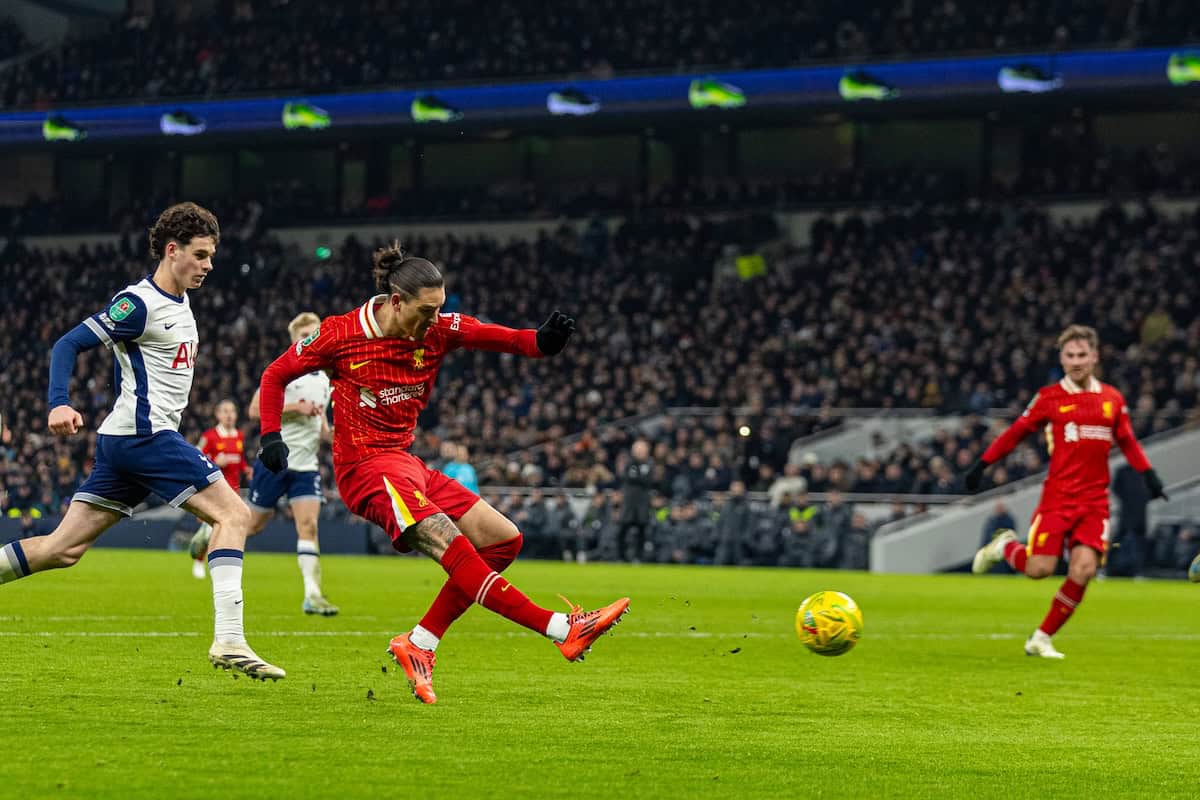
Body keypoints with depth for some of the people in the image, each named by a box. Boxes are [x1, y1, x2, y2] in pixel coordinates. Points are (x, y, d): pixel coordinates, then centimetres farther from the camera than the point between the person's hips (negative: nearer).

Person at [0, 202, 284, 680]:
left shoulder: (179, 301, 16)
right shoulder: (139, 304, -12)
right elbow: (69, 344, -15)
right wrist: (60, 404, -28)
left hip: (122, 440, 10)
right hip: (144, 435, -10)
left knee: (63, 548, 7)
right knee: (233, 515, -12)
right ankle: (228, 641, -18)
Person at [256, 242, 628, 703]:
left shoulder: (438, 331, 2)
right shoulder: (340, 335, -8)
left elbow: (499, 338, -11)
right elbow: (275, 375, 5)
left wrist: (542, 341, -32)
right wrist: (271, 436, -7)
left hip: (407, 464, 8)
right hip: (366, 467, -8)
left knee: (504, 540, 3)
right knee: (449, 543, -27)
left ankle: (418, 645, 3)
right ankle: (563, 630, -36)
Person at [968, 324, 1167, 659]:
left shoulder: (1112, 399, 9)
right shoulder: (1049, 397, 0)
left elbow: (1127, 442, 20)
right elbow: (1015, 433, 5)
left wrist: (1149, 475, 9)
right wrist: (981, 465, 2)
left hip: (1095, 499, 3)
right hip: (1058, 496, -3)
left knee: (1084, 569, -12)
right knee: (1040, 568, -12)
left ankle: (1042, 639, 3)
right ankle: (1005, 547, 24)